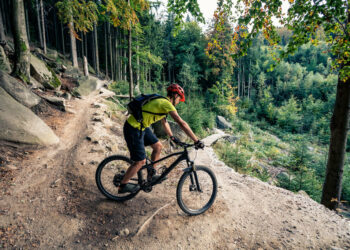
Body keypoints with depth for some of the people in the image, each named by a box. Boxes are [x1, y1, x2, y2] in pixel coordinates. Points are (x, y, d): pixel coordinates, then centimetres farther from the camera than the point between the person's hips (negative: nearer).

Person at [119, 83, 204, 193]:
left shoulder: (161, 102, 11)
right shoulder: (167, 104, -19)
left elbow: (164, 122, 23)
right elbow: (182, 123, -25)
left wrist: (172, 137, 25)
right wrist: (197, 141, -22)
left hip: (141, 127, 10)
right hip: (133, 129, -10)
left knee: (158, 146, 13)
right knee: (140, 161, -1)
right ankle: (123, 185, 18)